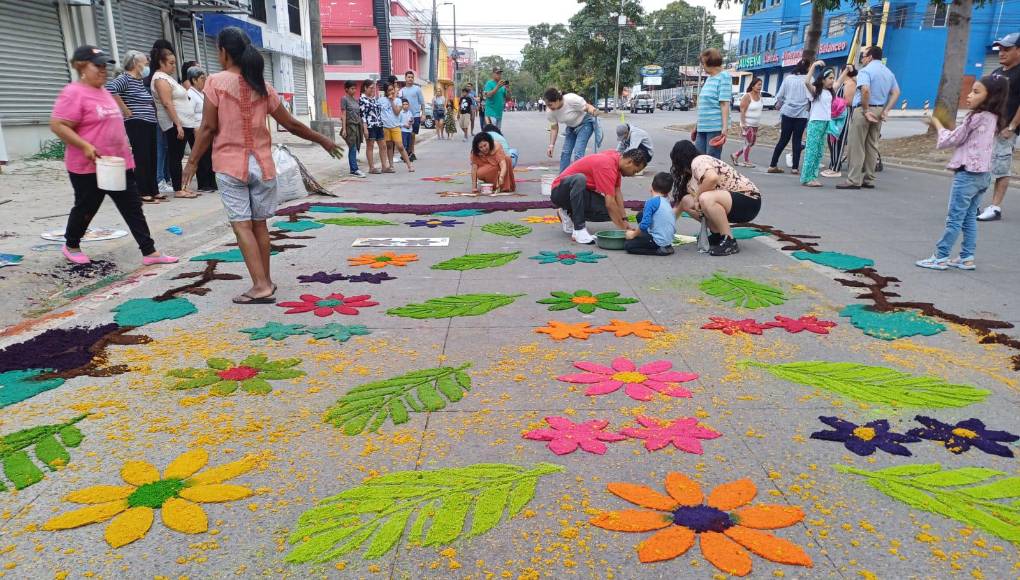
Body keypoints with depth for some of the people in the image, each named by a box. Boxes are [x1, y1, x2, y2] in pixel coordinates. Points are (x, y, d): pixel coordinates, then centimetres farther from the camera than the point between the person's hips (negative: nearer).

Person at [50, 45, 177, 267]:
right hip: (89, 167, -8)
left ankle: (149, 252, 4)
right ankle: (71, 246, 32)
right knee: (86, 208, 8)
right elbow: (57, 125, -19)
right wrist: (85, 146, -27)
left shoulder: (103, 91, 13)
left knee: (133, 208, 3)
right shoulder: (74, 93, -14)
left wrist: (125, 151, 23)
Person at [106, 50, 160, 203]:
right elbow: (110, 88, -27)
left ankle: (153, 191, 16)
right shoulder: (125, 79, -9)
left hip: (149, 124, 9)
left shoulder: (140, 81, 17)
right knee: (141, 159, -7)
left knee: (152, 159, 10)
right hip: (137, 125, -9)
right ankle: (142, 193, -4)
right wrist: (125, 110, -21)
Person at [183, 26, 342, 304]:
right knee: (259, 223, 12)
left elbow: (208, 128, -9)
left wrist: (192, 161, 1)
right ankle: (265, 281, 19)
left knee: (241, 225, -2)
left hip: (230, 165, -4)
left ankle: (261, 285, -8)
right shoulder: (262, 86, 6)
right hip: (262, 164, 4)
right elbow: (290, 124, 9)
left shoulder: (216, 82, -5)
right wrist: (322, 140, 22)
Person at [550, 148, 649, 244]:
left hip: (581, 192, 9)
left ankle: (570, 214, 8)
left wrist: (625, 220, 0)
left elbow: (617, 192, 5)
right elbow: (609, 203, -31)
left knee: (613, 212, -11)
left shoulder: (617, 158, 0)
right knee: (579, 178, -41)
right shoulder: (607, 165, -27)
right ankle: (579, 230, -31)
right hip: (560, 192, -8)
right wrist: (624, 228, -24)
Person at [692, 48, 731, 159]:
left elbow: (725, 104, -14)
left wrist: (724, 127, -20)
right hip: (703, 127, 8)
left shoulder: (724, 77, -6)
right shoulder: (709, 78, 16)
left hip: (716, 127, -8)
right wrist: (697, 125, 23)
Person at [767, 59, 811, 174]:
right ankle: (795, 167, 3)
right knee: (797, 140, 5)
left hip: (787, 112, 3)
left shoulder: (788, 78, 5)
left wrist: (779, 105, 22)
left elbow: (779, 95, 6)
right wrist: (808, 109, 4)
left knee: (783, 140, 7)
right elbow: (811, 98, -11)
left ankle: (773, 165, 3)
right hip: (801, 114, -3)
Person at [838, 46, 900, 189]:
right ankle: (869, 180, 12)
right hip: (879, 111, 8)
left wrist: (866, 111, -18)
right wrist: (885, 111, 2)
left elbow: (865, 90, -25)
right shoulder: (889, 72, 16)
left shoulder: (865, 71, -9)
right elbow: (896, 93, 9)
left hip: (863, 109, -8)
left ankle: (854, 180, -8)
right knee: (872, 146, 11)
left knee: (856, 146, -5)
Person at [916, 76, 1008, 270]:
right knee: (969, 218, 13)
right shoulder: (993, 118, 11)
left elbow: (950, 140, -7)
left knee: (954, 219, -4)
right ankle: (967, 258, 16)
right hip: (983, 174, 9)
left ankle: (940, 258, 0)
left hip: (968, 174, -9)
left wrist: (937, 123, 7)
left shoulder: (977, 118, -16)